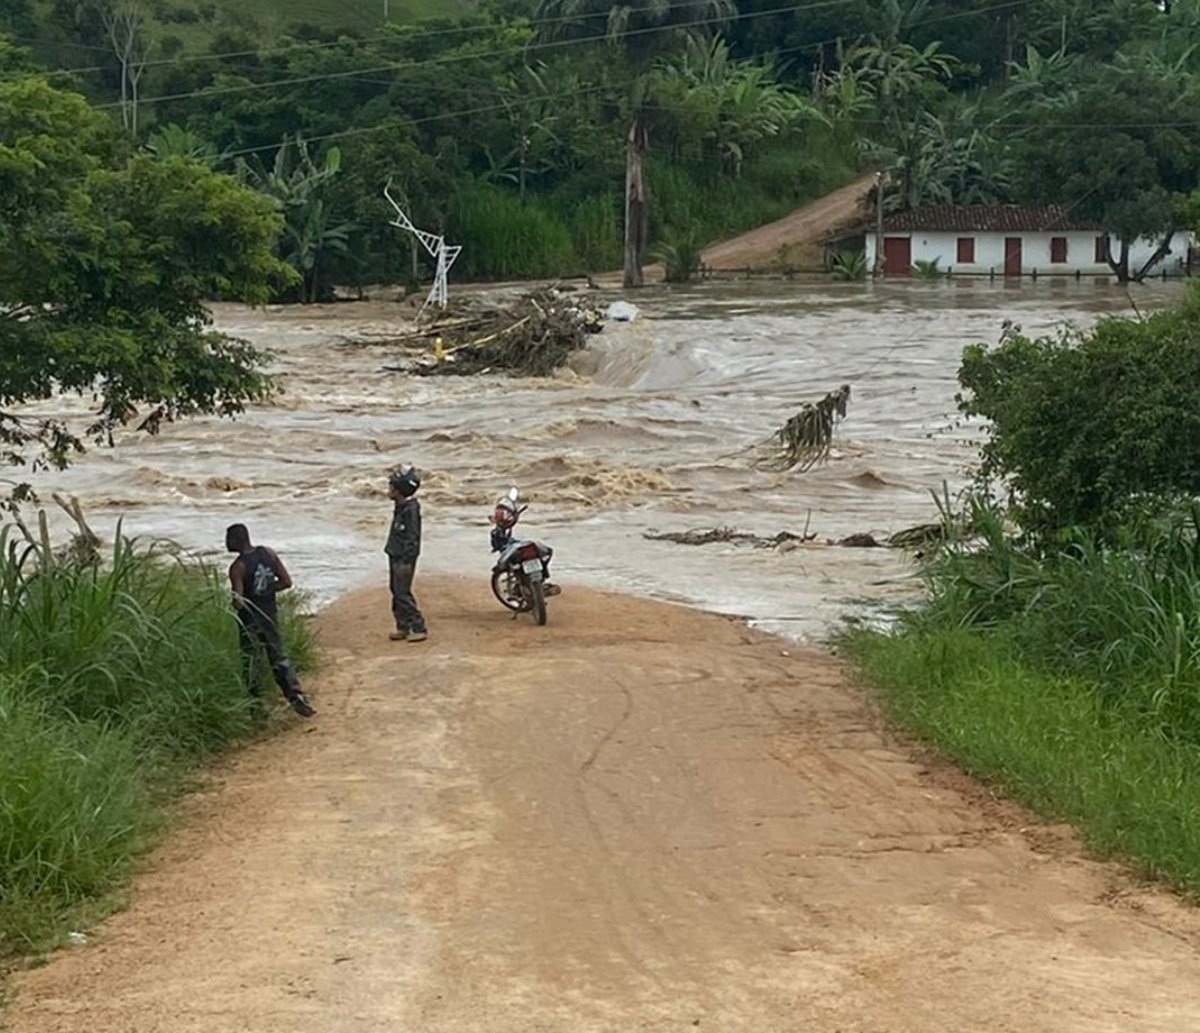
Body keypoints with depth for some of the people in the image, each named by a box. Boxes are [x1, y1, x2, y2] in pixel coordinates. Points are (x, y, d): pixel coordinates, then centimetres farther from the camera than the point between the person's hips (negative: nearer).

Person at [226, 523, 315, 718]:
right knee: (279, 657, 15)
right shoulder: (268, 553, -2)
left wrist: (237, 602, -2)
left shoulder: (238, 567, -19)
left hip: (250, 619, -6)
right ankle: (297, 696, 6)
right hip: (270, 613, 6)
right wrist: (266, 590, 7)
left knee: (249, 662, 9)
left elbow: (238, 601, -25)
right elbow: (286, 582, 0)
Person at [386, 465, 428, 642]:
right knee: (396, 592, 13)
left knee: (402, 593, -9)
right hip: (395, 556, 10)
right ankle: (403, 627, 21)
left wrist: (406, 561, -22)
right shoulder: (400, 507, 10)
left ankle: (419, 628, -4)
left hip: (404, 559, -10)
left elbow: (412, 537, -21)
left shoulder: (411, 509, -19)